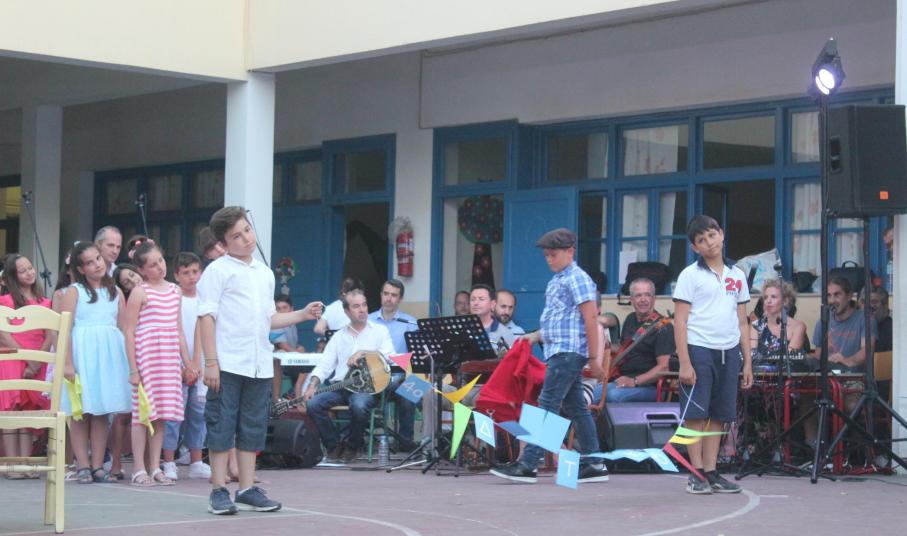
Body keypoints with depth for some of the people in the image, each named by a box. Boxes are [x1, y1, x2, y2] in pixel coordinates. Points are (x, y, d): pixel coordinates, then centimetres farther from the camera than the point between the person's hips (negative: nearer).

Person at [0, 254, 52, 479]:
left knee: (30, 412, 1)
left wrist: (36, 363, -10)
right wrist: (27, 359, -13)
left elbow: (49, 336, 4)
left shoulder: (44, 302, 12)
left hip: (37, 365, 3)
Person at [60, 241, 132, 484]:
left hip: (109, 354, 4)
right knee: (81, 411, -2)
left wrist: (130, 362, 3)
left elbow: (124, 328, 11)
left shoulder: (115, 292, 13)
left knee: (102, 412, 5)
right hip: (82, 352, -3)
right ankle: (83, 466, 2)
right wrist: (67, 363, -15)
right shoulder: (74, 291, 1)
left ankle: (98, 465, 9)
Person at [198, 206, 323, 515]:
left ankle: (247, 490, 16)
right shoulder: (218, 270, -2)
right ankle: (219, 492, 4)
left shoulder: (265, 274, 18)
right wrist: (211, 362, -14)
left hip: (259, 365, 6)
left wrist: (303, 315, 8)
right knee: (222, 426, -2)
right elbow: (207, 316, -7)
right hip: (227, 364, -6)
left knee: (253, 428, 9)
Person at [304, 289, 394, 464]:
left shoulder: (379, 331, 11)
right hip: (340, 386, 3)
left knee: (359, 405, -37)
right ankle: (334, 447, -3)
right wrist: (312, 385, -9)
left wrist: (363, 354, -14)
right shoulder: (339, 336, 18)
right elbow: (325, 364, 9)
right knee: (313, 404, -23)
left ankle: (352, 447, -8)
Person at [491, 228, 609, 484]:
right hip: (559, 352, 10)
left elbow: (591, 318, -14)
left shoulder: (577, 279, -10)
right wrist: (534, 337, 18)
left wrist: (594, 358, -16)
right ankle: (593, 464, 12)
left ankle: (527, 464, -13)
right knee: (576, 408, 9)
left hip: (568, 352, -10)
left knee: (547, 405, -11)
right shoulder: (557, 280, 18)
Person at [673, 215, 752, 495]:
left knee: (718, 416, 6)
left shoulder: (737, 275, 14)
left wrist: (747, 361, 12)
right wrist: (684, 363, -13)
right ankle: (697, 474, 0)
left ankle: (711, 473, 11)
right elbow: (680, 321, -4)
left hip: (729, 352, 4)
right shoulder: (690, 275, 0)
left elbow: (742, 321, 18)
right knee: (695, 414, -5)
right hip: (698, 350, -4)